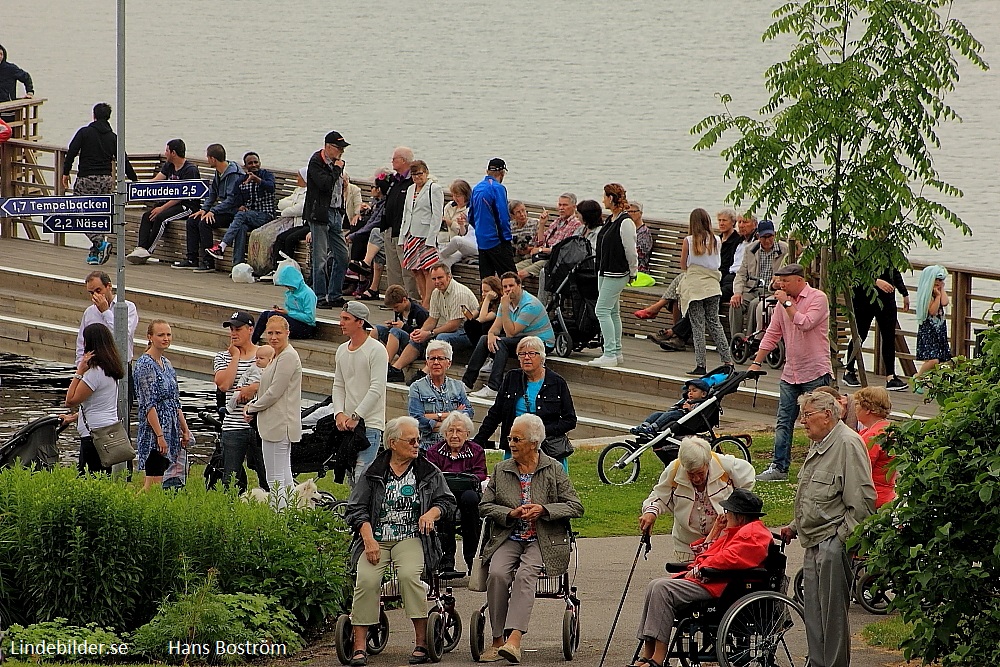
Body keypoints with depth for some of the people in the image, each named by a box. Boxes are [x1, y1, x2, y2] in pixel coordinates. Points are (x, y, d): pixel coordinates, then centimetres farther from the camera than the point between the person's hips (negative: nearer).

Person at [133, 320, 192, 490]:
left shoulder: (166, 364, 15)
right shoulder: (145, 364, -12)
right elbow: (149, 404, -17)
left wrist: (185, 430, 17)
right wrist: (160, 436, -21)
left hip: (170, 431, 9)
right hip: (154, 432, -9)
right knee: (154, 483, -11)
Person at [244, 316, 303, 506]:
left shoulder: (288, 357, -14)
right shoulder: (278, 356, 18)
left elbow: (274, 392, -18)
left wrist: (252, 409, -5)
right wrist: (251, 405, 8)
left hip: (280, 424, -11)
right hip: (275, 424, 11)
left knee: (276, 480, -11)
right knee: (285, 478, 12)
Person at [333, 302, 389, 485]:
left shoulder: (376, 350, -10)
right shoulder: (342, 351, 14)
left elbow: (376, 389, -16)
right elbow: (338, 386, 15)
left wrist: (356, 417, -18)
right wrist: (339, 414, -2)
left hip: (370, 423, -8)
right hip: (347, 424, 8)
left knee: (362, 477, -16)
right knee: (351, 478, 9)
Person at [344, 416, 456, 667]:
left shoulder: (429, 472, 13)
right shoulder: (373, 474, 9)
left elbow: (447, 500, 14)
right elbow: (356, 509, 4)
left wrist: (433, 512, -10)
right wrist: (369, 539, -11)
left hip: (411, 538, 0)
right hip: (376, 539, 0)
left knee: (409, 575, -31)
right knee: (366, 579, -27)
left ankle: (421, 643, -25)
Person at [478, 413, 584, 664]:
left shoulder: (553, 469, 6)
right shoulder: (501, 470, 13)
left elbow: (576, 507, 3)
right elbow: (485, 506, 10)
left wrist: (543, 510, -12)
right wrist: (511, 513, -9)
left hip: (542, 541, -3)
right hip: (508, 538, 3)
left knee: (525, 574, -31)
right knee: (497, 574, -27)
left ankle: (514, 640, -41)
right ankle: (497, 640, -22)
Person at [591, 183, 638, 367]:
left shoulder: (625, 223, -17)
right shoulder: (610, 220, 12)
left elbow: (631, 251, -13)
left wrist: (633, 272, -3)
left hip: (617, 274, -10)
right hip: (605, 272, 10)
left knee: (603, 310, -12)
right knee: (612, 312, 13)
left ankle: (610, 354, -13)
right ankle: (617, 353, 19)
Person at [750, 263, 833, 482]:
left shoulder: (818, 298, -8)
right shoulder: (782, 303, 11)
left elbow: (805, 323, -23)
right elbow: (772, 334, 14)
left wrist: (787, 303, -14)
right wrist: (756, 362, 10)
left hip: (815, 373, -7)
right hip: (790, 374, 7)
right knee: (784, 422, 6)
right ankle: (779, 467, 9)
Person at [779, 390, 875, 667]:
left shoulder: (848, 444, -13)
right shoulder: (818, 445, 19)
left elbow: (863, 500, -18)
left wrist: (843, 538, -18)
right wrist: (795, 527, 19)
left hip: (833, 543, -10)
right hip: (815, 545, 10)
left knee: (832, 614, -6)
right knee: (813, 613, 12)